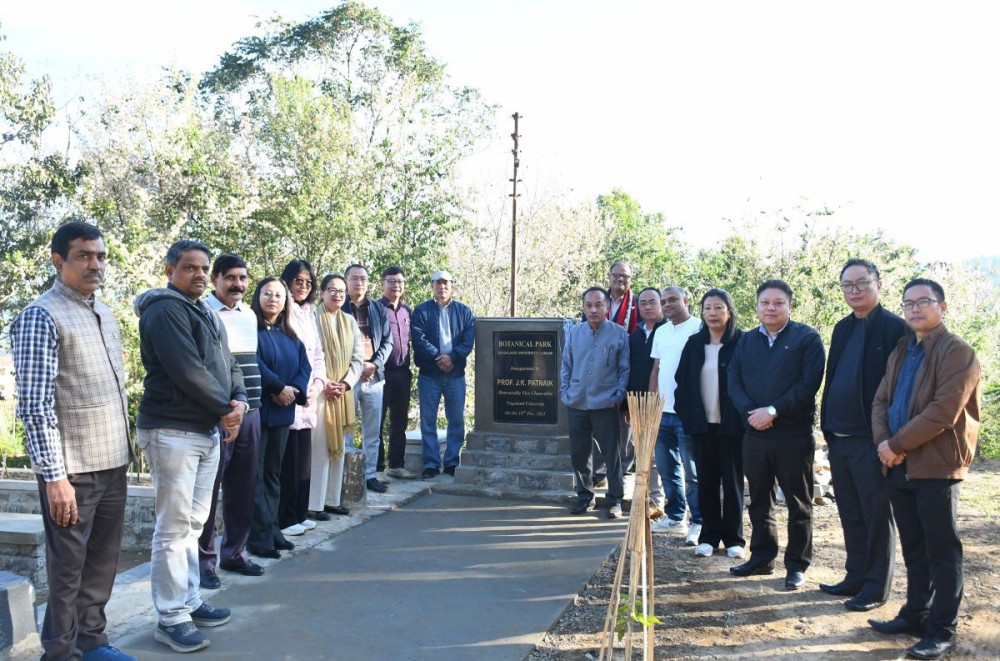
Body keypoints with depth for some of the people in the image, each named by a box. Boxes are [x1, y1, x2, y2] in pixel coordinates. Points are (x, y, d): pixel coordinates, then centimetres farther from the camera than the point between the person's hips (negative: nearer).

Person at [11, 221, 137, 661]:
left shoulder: (105, 314, 12)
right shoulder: (41, 316, -11)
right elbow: (34, 406, -16)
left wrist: (123, 451, 15)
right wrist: (54, 476, -19)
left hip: (112, 464, 7)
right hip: (72, 469, -7)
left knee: (102, 562, 16)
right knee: (68, 568, 6)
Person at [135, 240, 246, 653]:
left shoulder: (206, 313, 17)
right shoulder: (165, 310, -12)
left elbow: (227, 364, 15)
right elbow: (187, 371, -20)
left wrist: (239, 401, -5)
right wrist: (225, 408, -11)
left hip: (209, 430, 9)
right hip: (173, 432, -9)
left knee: (193, 524, 15)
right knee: (174, 528, -4)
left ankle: (189, 602, 25)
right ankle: (171, 618, 5)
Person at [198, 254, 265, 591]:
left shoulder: (250, 314, 14)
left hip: (251, 412, 7)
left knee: (243, 488, 12)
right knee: (208, 488, 0)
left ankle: (235, 551, 25)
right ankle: (204, 558, 12)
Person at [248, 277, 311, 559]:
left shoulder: (290, 336, 16)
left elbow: (305, 366, 7)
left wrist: (294, 390, -11)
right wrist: (279, 388, -17)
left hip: (282, 411, 7)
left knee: (273, 472, 11)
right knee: (255, 473, -4)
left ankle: (272, 530, 18)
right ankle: (259, 537, -1)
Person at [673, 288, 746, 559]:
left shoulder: (742, 342, -6)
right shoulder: (694, 343, 7)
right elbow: (682, 382, 8)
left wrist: (743, 416, -13)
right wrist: (686, 415, 1)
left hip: (731, 424, -3)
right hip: (702, 423, 4)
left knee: (732, 481, 7)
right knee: (706, 480, 8)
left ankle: (733, 537, 17)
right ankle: (709, 536, 17)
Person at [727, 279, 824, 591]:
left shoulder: (807, 339, -2)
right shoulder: (746, 341, 13)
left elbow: (808, 384, -12)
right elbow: (734, 382, 5)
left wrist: (773, 410, -17)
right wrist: (751, 412, -11)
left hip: (794, 434, -4)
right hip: (754, 433, 5)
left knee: (798, 503, 5)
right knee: (759, 500, 14)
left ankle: (797, 565, 15)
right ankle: (762, 556, 26)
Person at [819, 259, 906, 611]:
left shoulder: (894, 328, -9)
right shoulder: (842, 329, 13)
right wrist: (828, 427, 12)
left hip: (871, 441, -7)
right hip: (839, 440, 7)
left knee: (876, 517, 5)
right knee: (850, 516, 16)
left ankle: (876, 587, 16)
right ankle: (856, 577, 28)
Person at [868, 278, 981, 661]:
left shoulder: (957, 352, -9)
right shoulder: (900, 352, 16)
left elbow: (942, 412, -19)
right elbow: (881, 401, 12)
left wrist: (896, 444, -15)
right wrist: (883, 443, -6)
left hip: (936, 466, -7)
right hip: (900, 466, 7)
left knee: (941, 550, 1)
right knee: (913, 548, 16)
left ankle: (942, 630, 10)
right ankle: (916, 614, 27)